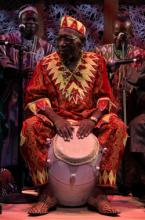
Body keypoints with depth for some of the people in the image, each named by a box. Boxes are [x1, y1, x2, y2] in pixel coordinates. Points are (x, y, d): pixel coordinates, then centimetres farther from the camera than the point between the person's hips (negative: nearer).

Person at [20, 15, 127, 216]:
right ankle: (46, 193, -22)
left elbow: (105, 97, 2)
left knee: (117, 126, -27)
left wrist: (93, 119, -19)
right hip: (55, 118, 0)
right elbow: (35, 96, -4)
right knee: (30, 127, -31)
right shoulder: (46, 64, 3)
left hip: (89, 119, 1)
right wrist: (55, 119, -21)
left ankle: (100, 193, -23)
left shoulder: (96, 62, 6)